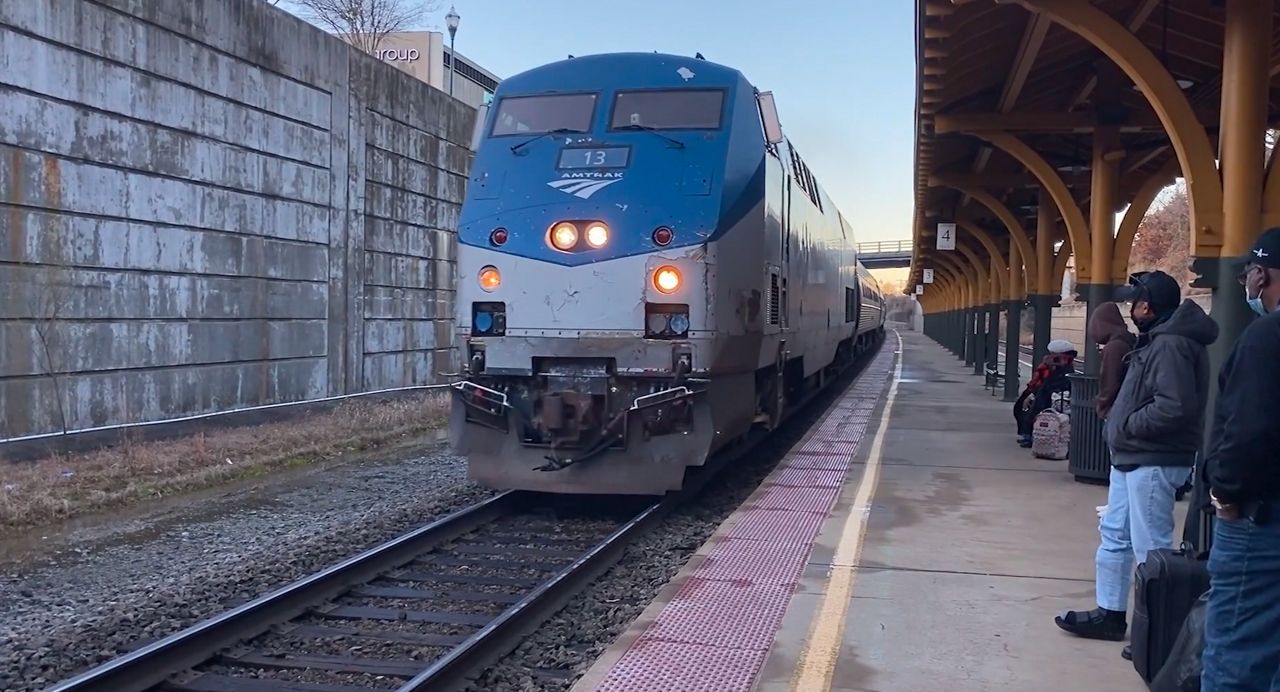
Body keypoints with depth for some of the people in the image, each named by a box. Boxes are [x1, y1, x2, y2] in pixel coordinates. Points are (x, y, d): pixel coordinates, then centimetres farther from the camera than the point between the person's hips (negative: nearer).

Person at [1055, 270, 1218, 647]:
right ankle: (1109, 613, 28)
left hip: (1153, 462, -11)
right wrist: (1120, 425, 8)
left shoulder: (1171, 345, -20)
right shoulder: (1156, 339, 13)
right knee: (1114, 535, 17)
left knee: (1150, 546, -5)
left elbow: (1174, 407, -29)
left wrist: (1128, 425, -17)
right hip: (1132, 457, 11)